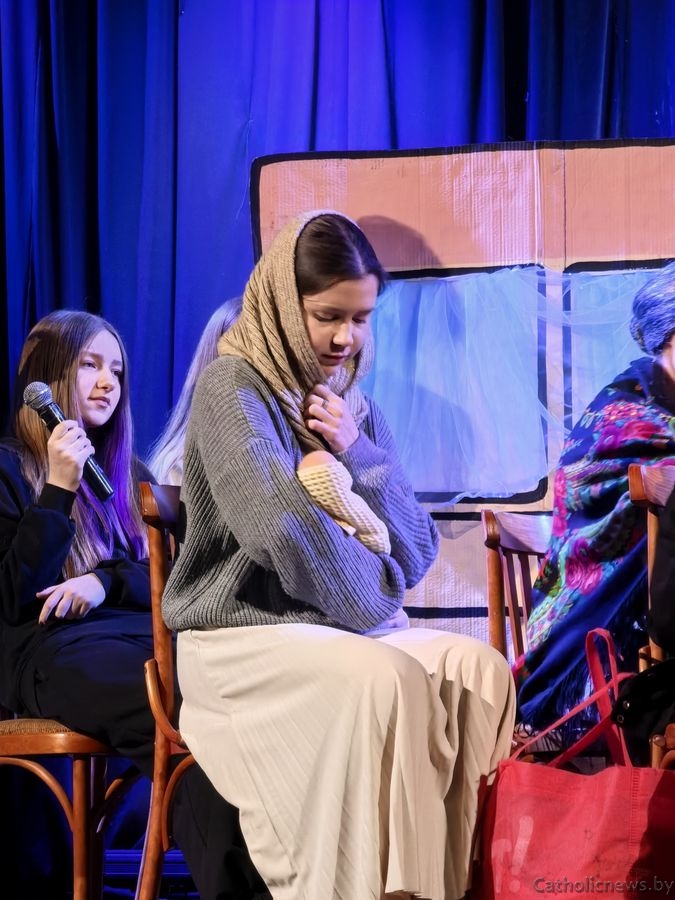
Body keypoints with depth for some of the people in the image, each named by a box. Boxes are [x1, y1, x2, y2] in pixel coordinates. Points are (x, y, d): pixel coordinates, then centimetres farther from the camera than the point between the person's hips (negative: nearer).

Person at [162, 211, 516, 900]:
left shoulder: (354, 406, 13)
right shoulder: (232, 387, -7)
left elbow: (419, 553, 7)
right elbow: (281, 527, -22)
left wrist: (358, 454, -6)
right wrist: (370, 607, -9)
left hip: (351, 629, 7)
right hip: (241, 637, -6)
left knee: (479, 672, -18)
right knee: (385, 681, -32)